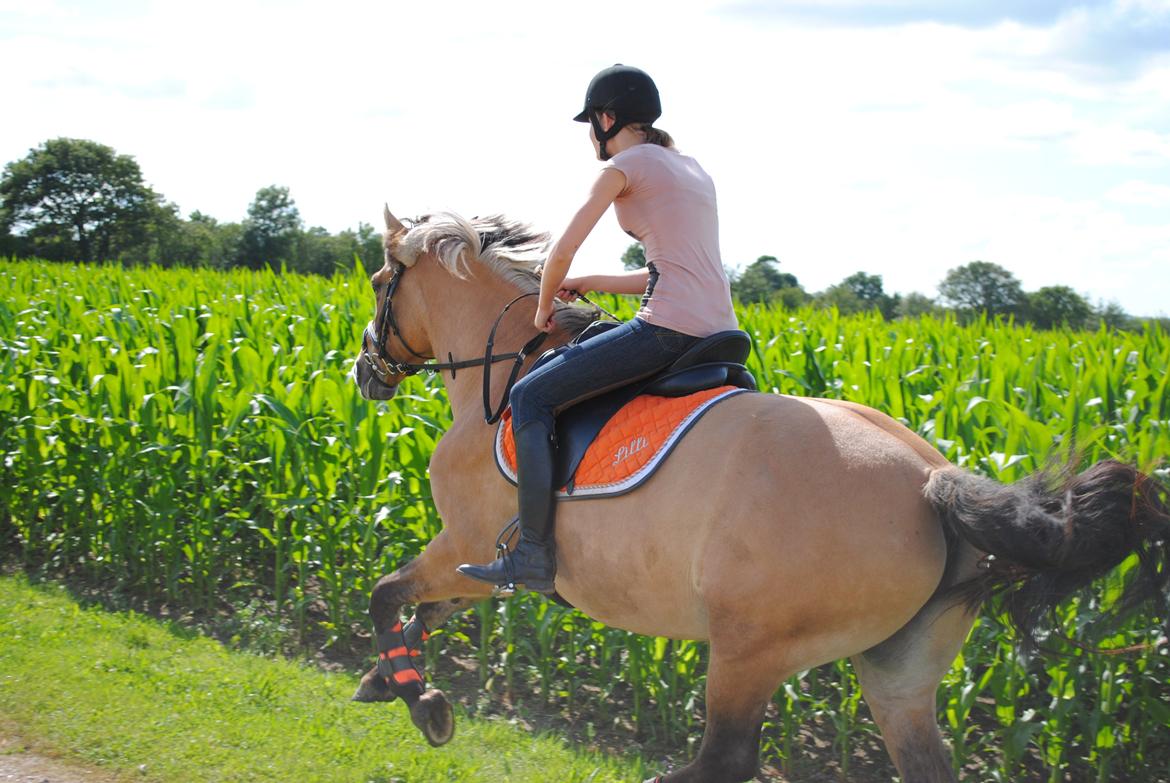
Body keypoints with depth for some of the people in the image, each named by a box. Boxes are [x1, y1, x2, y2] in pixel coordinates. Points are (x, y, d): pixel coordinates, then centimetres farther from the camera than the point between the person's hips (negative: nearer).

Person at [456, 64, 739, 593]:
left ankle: (534, 555, -11)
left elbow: (562, 252, -4)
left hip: (669, 329, -9)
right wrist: (590, 285, 25)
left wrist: (544, 310, 14)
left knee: (531, 396, -2)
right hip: (719, 335, 9)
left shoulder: (624, 166, 0)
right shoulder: (692, 169, 24)